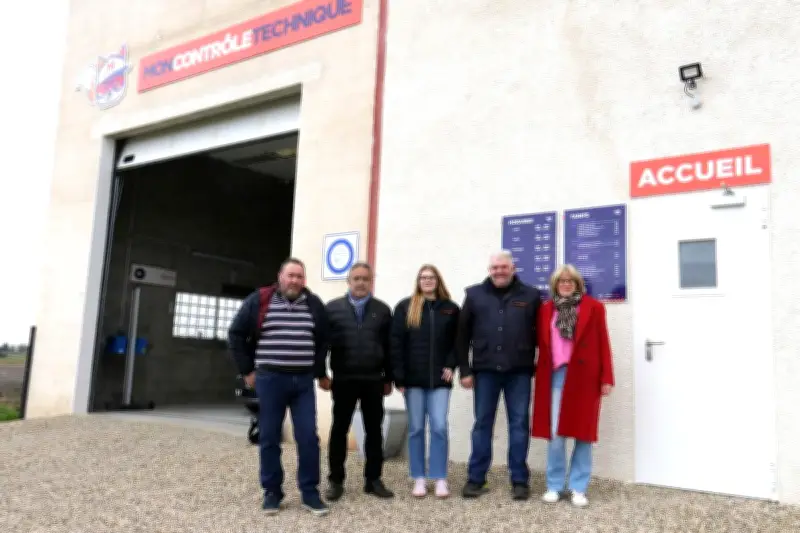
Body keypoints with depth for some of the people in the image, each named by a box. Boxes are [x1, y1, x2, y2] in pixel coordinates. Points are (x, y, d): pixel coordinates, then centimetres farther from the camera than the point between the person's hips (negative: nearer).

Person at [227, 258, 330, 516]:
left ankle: (310, 492, 11)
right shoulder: (259, 301, -1)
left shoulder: (314, 304, 5)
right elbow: (236, 335, 5)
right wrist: (248, 370, 3)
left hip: (303, 381, 2)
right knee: (269, 438, 6)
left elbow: (323, 340, 16)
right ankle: (272, 492, 18)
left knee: (308, 437, -1)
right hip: (270, 379, -1)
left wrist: (318, 372, 11)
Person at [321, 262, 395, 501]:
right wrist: (322, 374, -4)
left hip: (373, 379, 1)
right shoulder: (332, 308, 3)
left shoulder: (383, 310, 7)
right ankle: (336, 481, 17)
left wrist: (388, 378, 5)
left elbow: (388, 347, 7)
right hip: (343, 379, -1)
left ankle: (373, 479, 18)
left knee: (374, 430, 7)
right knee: (339, 430, 7)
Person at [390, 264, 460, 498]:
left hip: (439, 379, 0)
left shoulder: (450, 308, 6)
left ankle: (440, 479, 8)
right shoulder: (405, 307, 2)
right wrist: (398, 376, -7)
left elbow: (458, 341, 10)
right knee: (416, 428, 6)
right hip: (413, 378, 0)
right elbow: (396, 343, -2)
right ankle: (419, 479, 15)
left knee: (439, 427, -2)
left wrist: (451, 366, -4)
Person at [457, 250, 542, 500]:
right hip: (485, 370, 1)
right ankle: (475, 479, 17)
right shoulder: (475, 294, 5)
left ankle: (519, 480, 16)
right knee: (482, 424, 8)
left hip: (519, 371, 0)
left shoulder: (530, 295, 3)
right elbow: (463, 335, 4)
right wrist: (464, 370, 0)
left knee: (519, 424, 6)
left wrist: (538, 367, 0)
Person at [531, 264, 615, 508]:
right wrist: (542, 374, 4)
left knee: (583, 432, 4)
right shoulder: (546, 309, 9)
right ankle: (554, 486, 15)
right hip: (555, 375, 2)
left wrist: (606, 378, -5)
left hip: (585, 376, -1)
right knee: (555, 433, 1)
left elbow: (603, 344, -1)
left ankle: (578, 488, 15)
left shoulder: (593, 307, 2)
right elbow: (542, 344, 11)